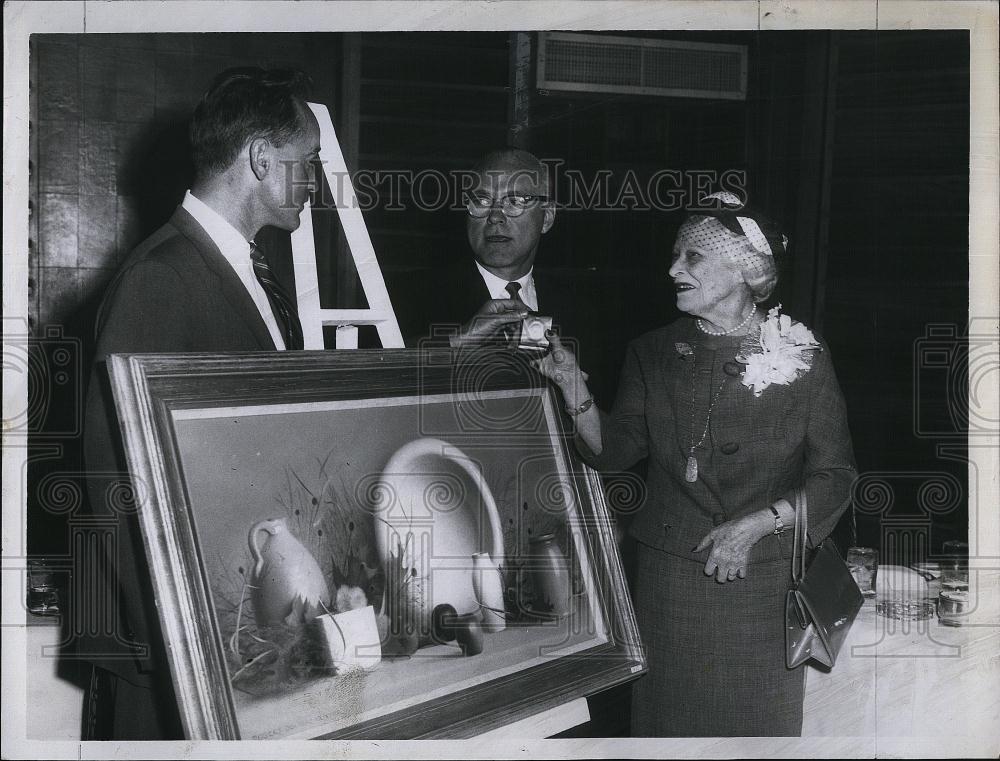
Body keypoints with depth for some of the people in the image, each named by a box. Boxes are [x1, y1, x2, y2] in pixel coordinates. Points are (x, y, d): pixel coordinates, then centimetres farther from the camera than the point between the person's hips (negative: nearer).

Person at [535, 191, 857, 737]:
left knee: (759, 720, 10)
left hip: (764, 580, -2)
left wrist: (756, 523, -16)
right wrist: (572, 387, -14)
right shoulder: (653, 353, 3)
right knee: (669, 714, 11)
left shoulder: (803, 359, -5)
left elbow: (834, 476, -3)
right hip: (668, 574, 2)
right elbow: (613, 451, 1)